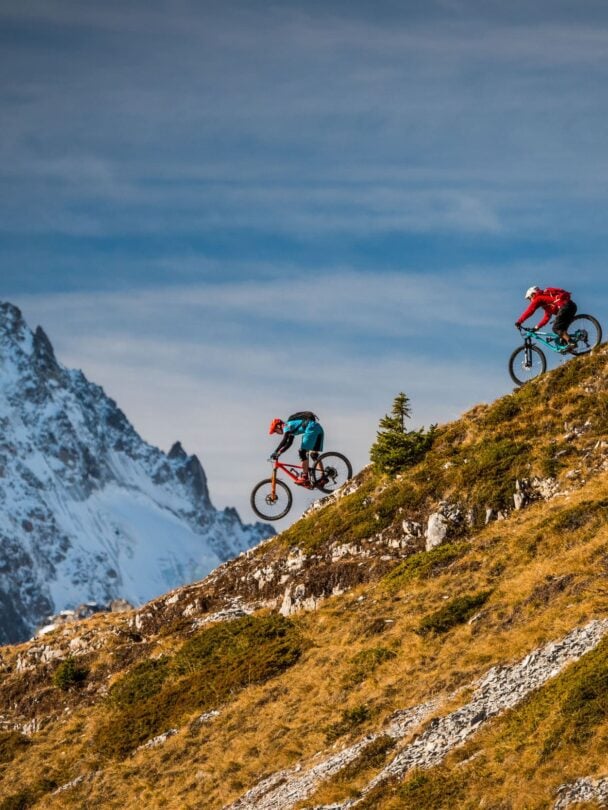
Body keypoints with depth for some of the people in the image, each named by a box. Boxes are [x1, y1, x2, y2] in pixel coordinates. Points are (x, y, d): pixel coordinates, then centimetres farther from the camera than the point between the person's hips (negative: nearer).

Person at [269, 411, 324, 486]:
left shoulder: (287, 426, 1)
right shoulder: (291, 428, 29)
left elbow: (284, 441, -14)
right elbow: (288, 444, 33)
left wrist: (276, 452, -15)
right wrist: (279, 452, 26)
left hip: (312, 428, -10)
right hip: (319, 428, 10)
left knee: (302, 452, -8)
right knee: (314, 454, 12)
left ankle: (304, 477, -12)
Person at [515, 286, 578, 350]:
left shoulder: (538, 298, 9)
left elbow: (529, 311, 1)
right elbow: (547, 317, 34)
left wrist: (519, 322, 4)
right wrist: (536, 327, 33)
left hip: (565, 306, -9)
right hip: (572, 306, 9)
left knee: (556, 328, -11)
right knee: (561, 328, 14)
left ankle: (571, 343, -25)